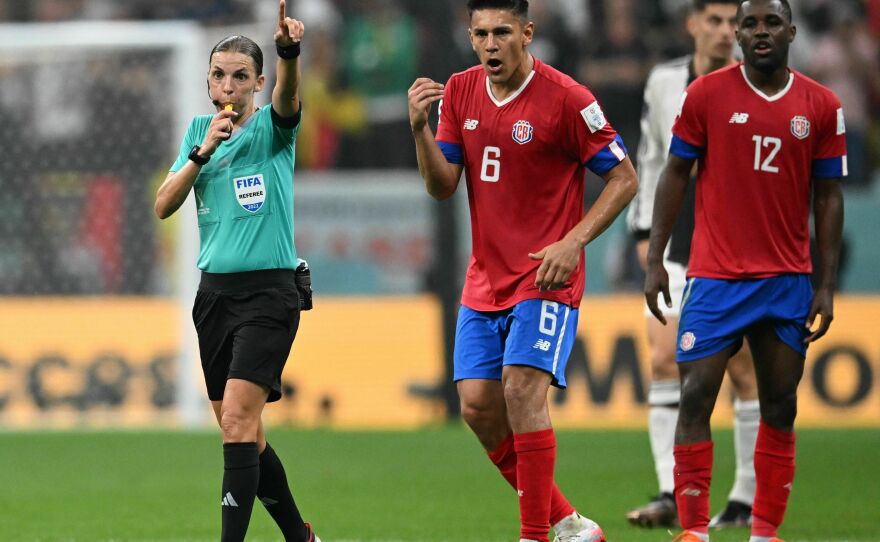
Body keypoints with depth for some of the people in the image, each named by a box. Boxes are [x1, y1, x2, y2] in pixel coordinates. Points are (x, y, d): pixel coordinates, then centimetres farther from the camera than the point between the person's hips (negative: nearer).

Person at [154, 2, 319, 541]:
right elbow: (164, 206, 4)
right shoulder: (199, 130, 11)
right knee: (240, 429, 10)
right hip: (215, 290, 6)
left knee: (238, 418, -19)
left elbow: (288, 99, -28)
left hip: (269, 290, -6)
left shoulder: (271, 128, -4)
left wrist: (290, 52, -49)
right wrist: (202, 152, -9)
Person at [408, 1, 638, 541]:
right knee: (478, 405, 0)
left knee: (522, 390, -20)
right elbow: (442, 187, 5)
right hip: (485, 279, 6)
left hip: (545, 277, -6)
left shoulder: (565, 99, -12)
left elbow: (624, 179, -8)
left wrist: (572, 243, -17)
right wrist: (420, 129, -13)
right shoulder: (460, 92, 6)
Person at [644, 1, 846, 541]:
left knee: (780, 409, 3)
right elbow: (675, 175, 4)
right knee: (695, 398, -9)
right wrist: (655, 260, -1)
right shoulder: (707, 94, -1)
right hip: (716, 277, -2)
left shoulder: (822, 106, 3)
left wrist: (827, 287, 2)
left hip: (788, 282, 2)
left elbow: (828, 198, 7)